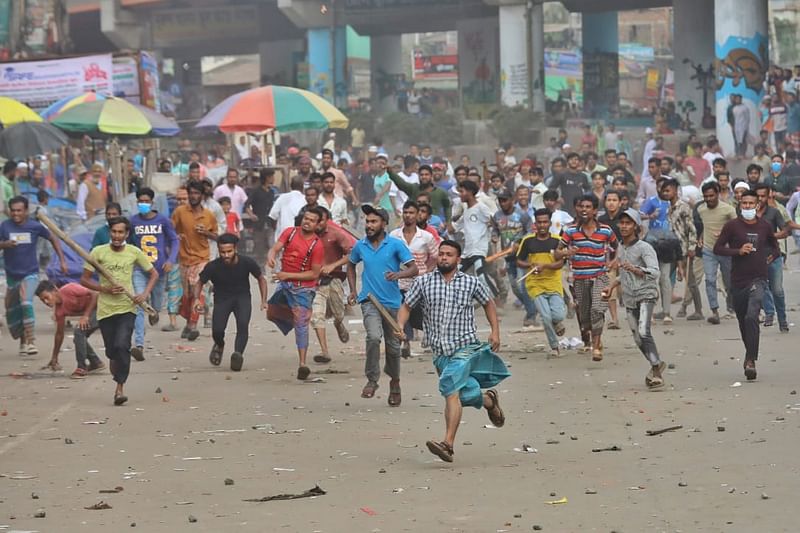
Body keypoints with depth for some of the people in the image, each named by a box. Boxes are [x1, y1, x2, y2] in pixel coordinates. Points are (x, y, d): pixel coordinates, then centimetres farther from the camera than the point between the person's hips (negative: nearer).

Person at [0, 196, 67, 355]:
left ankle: (31, 341, -21)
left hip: (30, 274, -3)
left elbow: (53, 239, 9)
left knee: (26, 303, -24)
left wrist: (62, 260, 6)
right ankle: (23, 341, 31)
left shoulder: (35, 227, -6)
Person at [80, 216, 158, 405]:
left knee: (122, 346, -19)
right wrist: (105, 288, -12)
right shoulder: (98, 252, -1)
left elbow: (154, 274, 13)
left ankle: (120, 387, -15)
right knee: (111, 351, 7)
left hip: (127, 308, -1)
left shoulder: (134, 253, 1)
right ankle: (117, 373, 36)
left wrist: (145, 294, -3)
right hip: (105, 310, 1)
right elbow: (84, 280, 3)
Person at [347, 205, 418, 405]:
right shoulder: (360, 246, 4)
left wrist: (398, 274, -26)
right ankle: (372, 380, -13)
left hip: (392, 302, 0)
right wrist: (353, 290, 14)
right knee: (374, 336, -24)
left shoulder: (396, 244, -5)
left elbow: (414, 269, -6)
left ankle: (395, 382, 33)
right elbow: (351, 265, 24)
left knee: (393, 345, 9)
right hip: (369, 300, 0)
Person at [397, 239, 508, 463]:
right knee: (466, 395, 5)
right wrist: (400, 325, -11)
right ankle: (489, 400, 40)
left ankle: (448, 443, -28)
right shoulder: (423, 282, 5)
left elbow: (488, 303, 20)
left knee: (451, 391, -22)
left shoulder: (471, 283, 4)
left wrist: (495, 331, 11)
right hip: (440, 352, 3)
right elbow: (407, 306, 10)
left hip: (466, 346, -3)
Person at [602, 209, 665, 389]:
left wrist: (634, 269, -32)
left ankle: (656, 369, -22)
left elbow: (654, 273, -20)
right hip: (629, 298, 7)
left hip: (645, 295, -7)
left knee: (644, 332, -24)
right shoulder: (620, 248, 13)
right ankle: (657, 366, 24)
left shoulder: (644, 248, -9)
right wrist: (612, 286, 20)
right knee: (638, 339, 7)